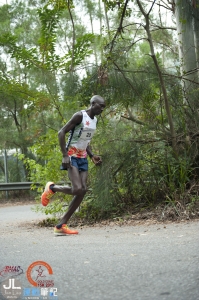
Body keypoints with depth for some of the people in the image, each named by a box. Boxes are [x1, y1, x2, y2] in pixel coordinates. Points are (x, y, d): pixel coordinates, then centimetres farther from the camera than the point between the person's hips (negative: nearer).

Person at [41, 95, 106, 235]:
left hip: (83, 158, 8)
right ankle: (52, 188, 9)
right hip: (72, 157, -8)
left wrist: (92, 156, 9)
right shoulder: (80, 116, -12)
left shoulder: (94, 120, 13)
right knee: (77, 189, -22)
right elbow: (61, 132, -16)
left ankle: (61, 225, -1)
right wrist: (65, 155, -22)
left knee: (83, 190, -6)